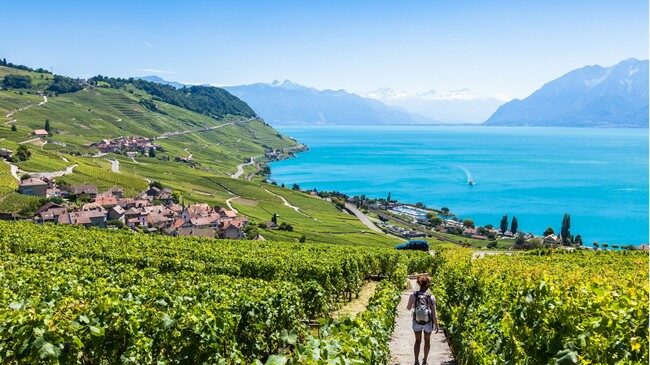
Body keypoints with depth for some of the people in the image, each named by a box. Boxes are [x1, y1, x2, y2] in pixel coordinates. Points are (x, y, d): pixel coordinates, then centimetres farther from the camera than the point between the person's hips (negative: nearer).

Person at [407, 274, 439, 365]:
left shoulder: (413, 295, -19)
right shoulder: (431, 297, -22)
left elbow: (408, 308, -4)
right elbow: (434, 314, -14)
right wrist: (436, 325, -2)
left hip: (417, 322, 1)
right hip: (428, 323, -1)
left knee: (417, 341, 20)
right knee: (427, 341, 22)